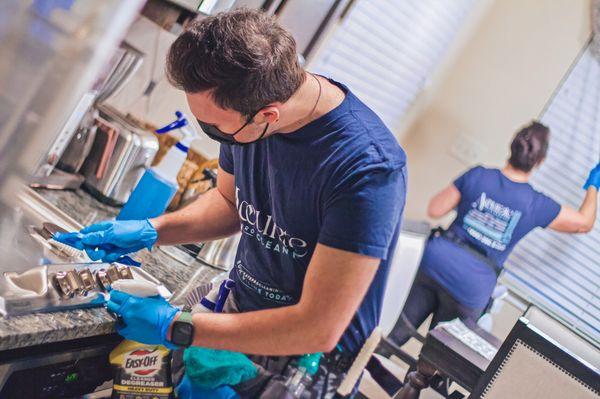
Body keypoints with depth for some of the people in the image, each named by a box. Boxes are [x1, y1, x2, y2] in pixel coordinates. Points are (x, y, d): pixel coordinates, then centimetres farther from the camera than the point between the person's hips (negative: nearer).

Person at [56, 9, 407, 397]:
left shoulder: (367, 169, -33)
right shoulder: (245, 108, -12)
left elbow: (318, 330, -30)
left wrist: (174, 326, -24)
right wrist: (151, 231, -6)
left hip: (309, 362, -5)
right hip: (239, 316, 6)